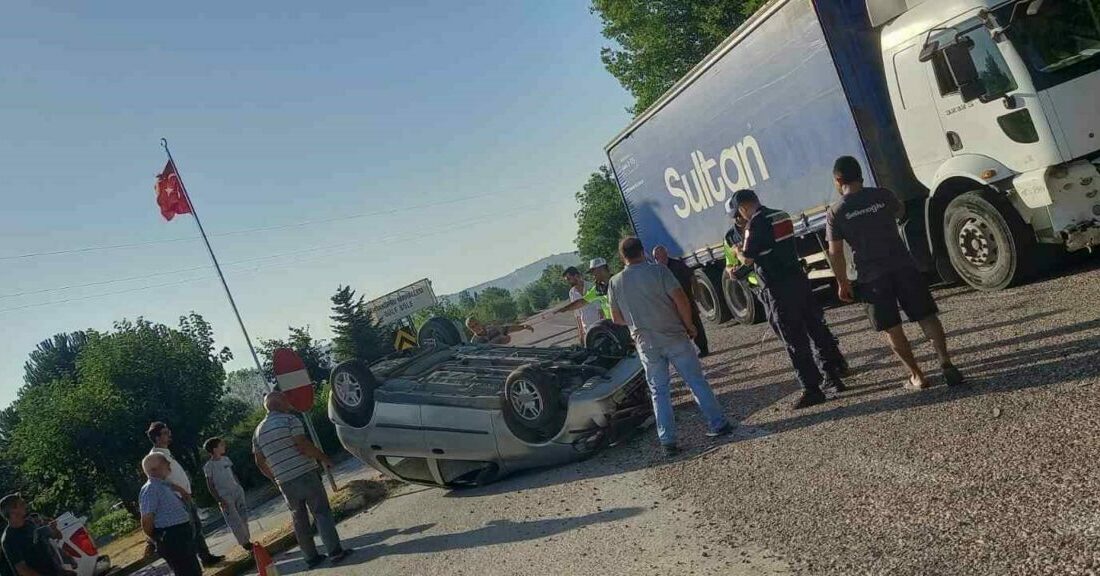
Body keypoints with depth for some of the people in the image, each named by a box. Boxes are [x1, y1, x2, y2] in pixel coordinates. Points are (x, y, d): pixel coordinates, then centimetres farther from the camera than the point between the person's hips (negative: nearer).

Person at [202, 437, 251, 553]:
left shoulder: (226, 459, 7)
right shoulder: (209, 466, -11)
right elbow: (210, 485, -9)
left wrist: (239, 487, 14)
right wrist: (219, 500, -13)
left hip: (237, 491, 6)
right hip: (225, 497, -6)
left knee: (243, 517, 8)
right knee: (235, 522, -3)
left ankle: (247, 540, 18)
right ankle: (245, 543, 8)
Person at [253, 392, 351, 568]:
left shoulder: (258, 431, 12)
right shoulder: (290, 420, -7)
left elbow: (260, 463, 15)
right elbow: (304, 446, -16)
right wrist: (324, 458, -4)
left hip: (284, 482, 5)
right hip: (306, 474, -5)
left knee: (299, 519, 12)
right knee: (322, 512, -2)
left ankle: (311, 557, 15)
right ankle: (334, 551, -6)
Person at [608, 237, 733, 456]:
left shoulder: (614, 283, 1)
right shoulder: (658, 270, -8)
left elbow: (617, 318, 8)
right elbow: (681, 300, -12)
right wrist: (689, 324, 2)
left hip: (646, 343, 2)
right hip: (673, 337, -2)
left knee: (659, 391, 9)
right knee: (696, 381, 9)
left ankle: (668, 441, 7)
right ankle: (718, 424, 15)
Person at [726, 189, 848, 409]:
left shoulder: (755, 224, -14)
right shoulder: (782, 216, 12)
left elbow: (748, 259, -13)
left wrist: (738, 251, 10)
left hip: (777, 290, -8)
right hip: (798, 280, 8)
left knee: (794, 341, -1)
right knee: (817, 329, 15)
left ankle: (812, 389, 2)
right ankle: (833, 376, 24)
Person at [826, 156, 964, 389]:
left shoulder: (835, 213, -6)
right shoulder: (883, 195, 1)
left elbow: (835, 253, -6)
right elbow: (900, 212, 23)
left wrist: (842, 283, 5)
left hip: (872, 277, -2)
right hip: (903, 266, 2)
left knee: (892, 328, 9)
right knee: (926, 316, 10)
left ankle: (917, 376, 11)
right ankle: (946, 363, -1)